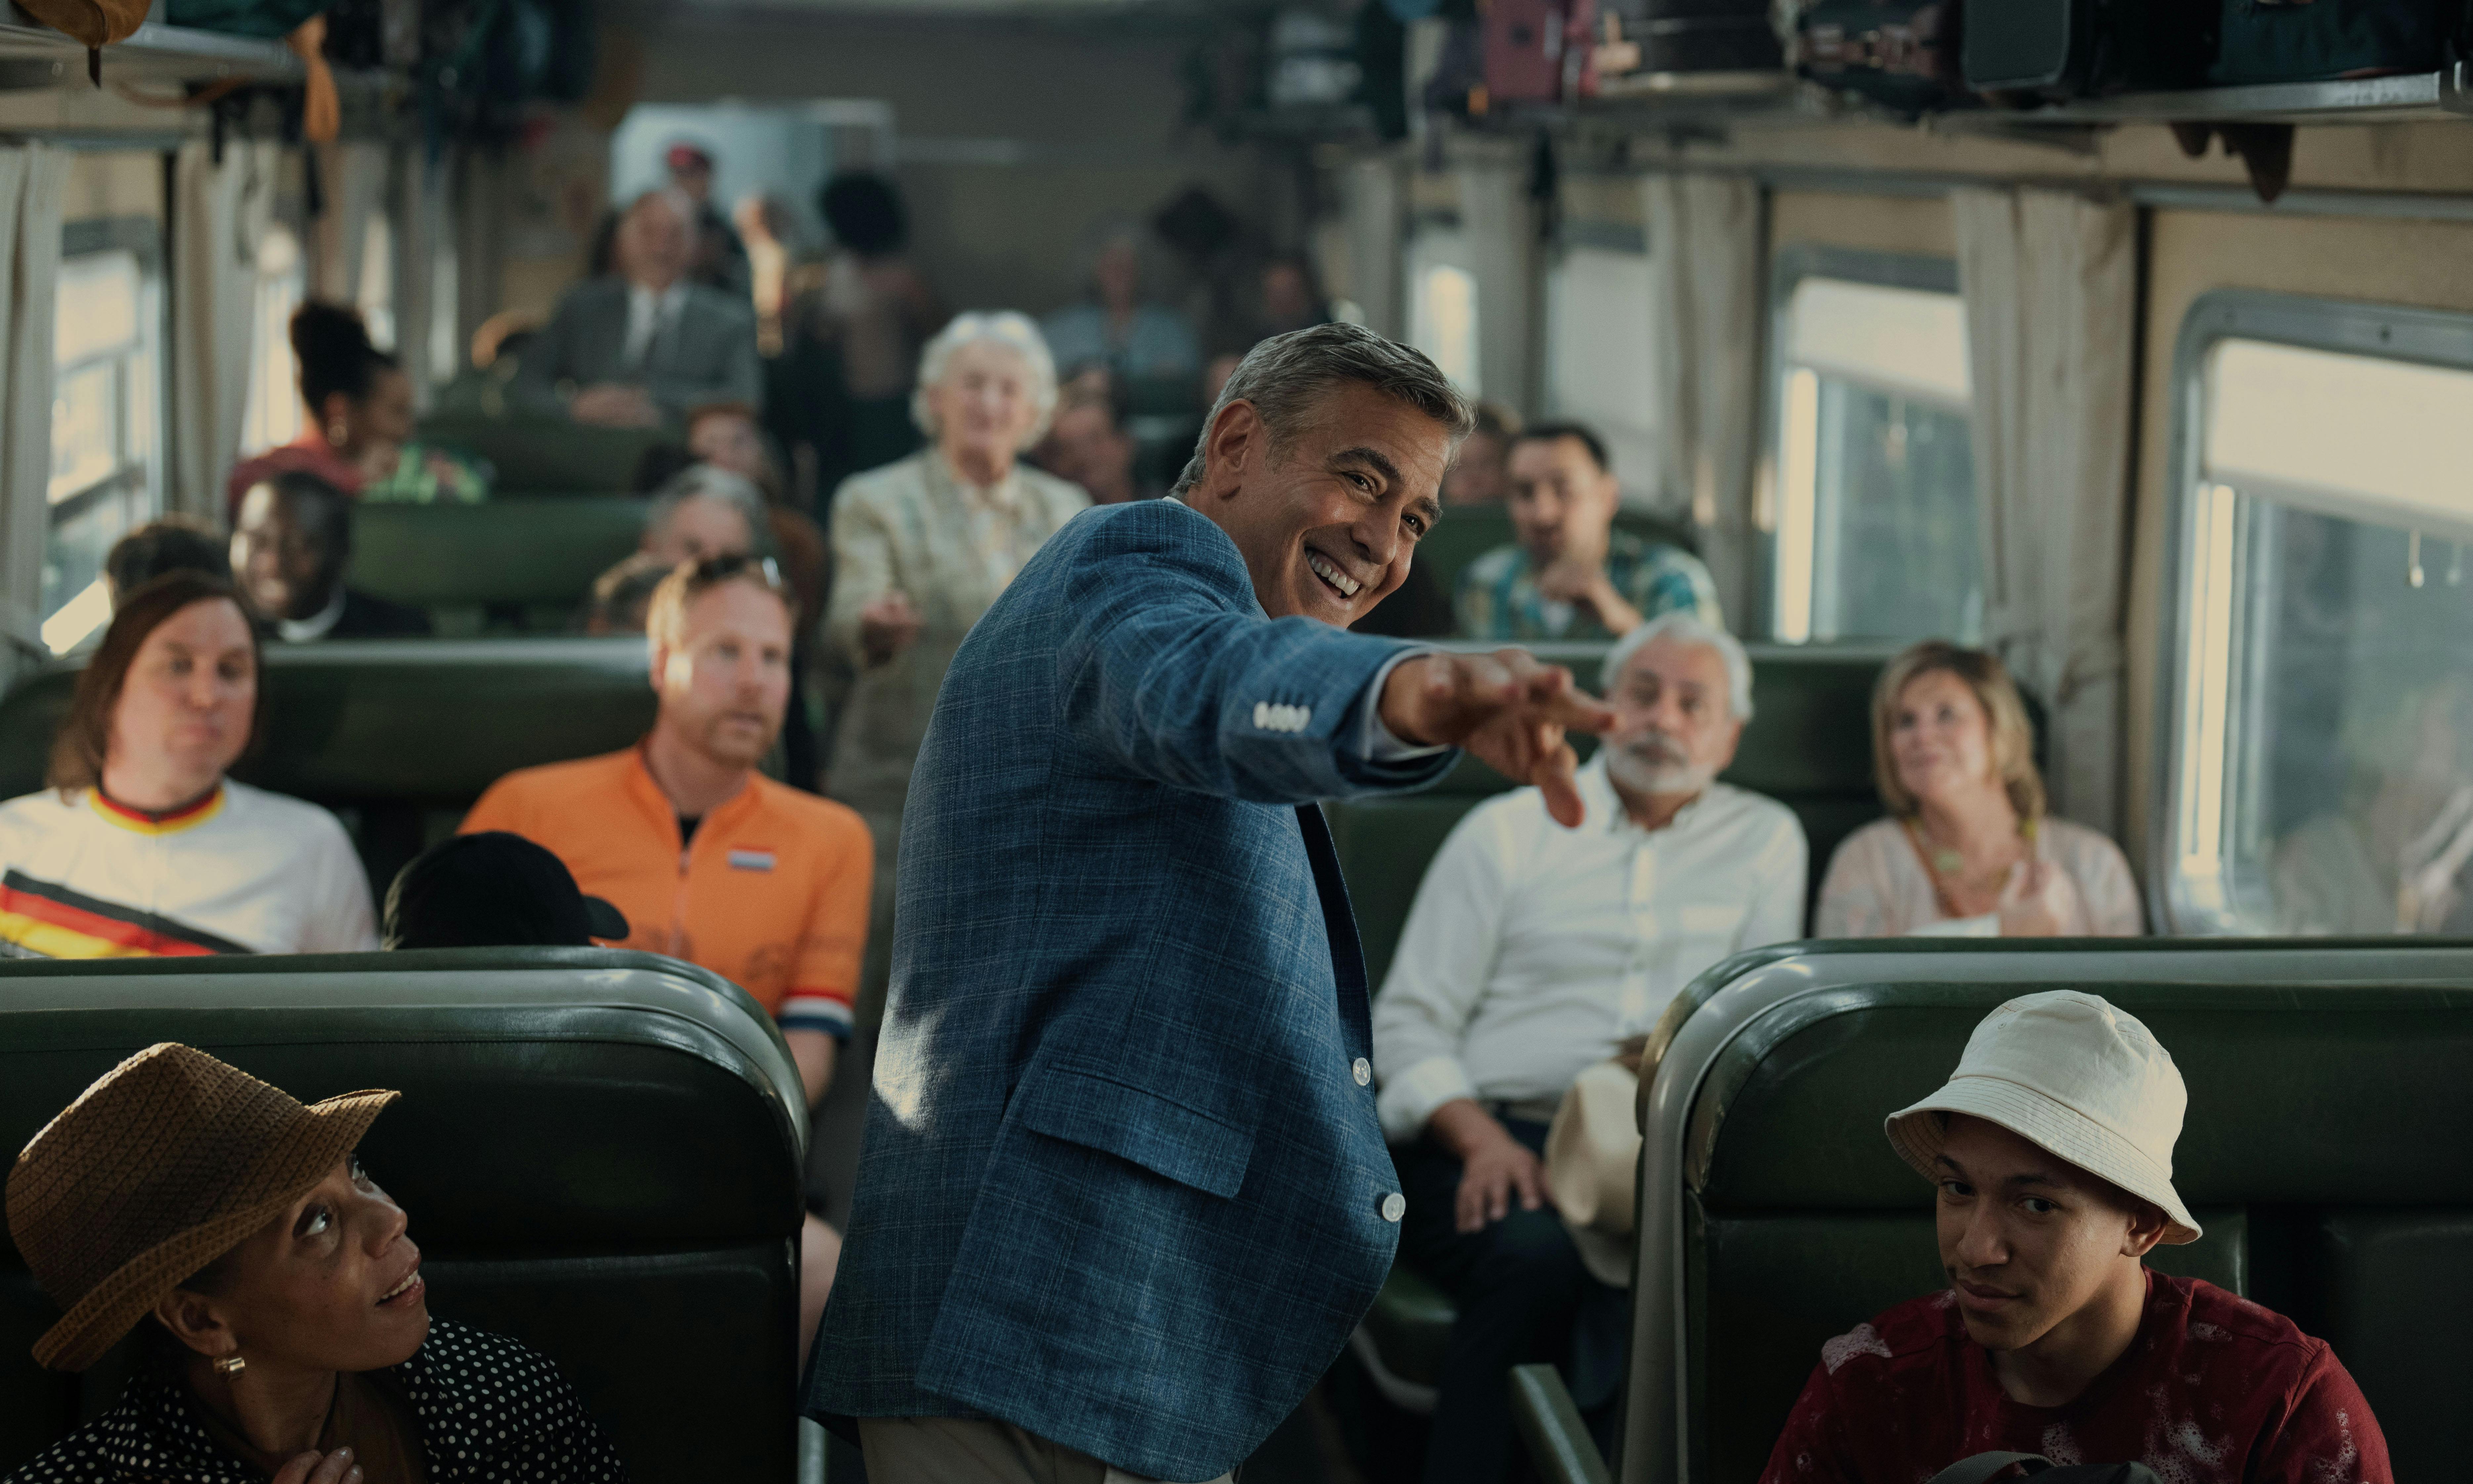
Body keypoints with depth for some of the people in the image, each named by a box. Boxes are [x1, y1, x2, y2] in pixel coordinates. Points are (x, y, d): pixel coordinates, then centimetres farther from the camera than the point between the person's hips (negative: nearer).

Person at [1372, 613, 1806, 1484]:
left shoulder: (1766, 840, 19)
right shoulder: (1505, 832, 13)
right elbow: (1407, 1022, 7)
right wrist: (1482, 1141, -12)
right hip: (1490, 1134, -1)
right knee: (1534, 1255, -35)